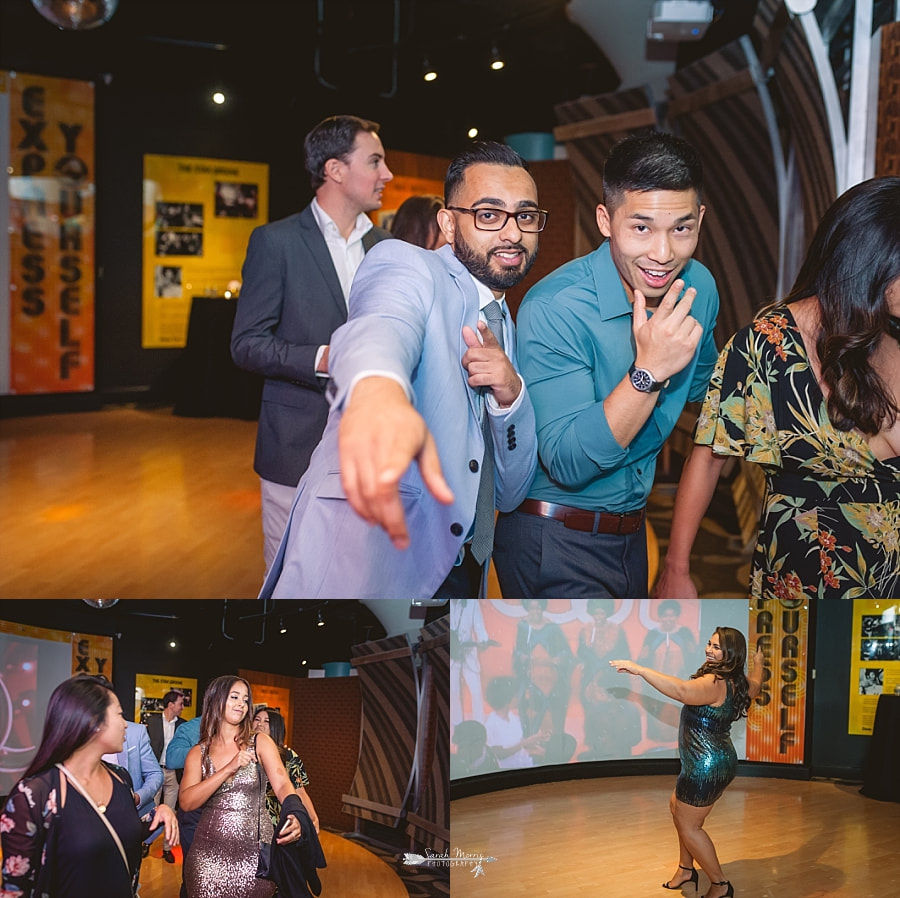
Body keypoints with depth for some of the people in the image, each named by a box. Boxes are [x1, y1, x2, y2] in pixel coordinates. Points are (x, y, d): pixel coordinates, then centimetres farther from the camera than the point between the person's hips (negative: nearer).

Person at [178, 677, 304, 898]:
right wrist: (229, 769, -19)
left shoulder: (260, 743, 1)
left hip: (255, 854, -1)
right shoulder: (198, 753, 3)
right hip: (210, 855, 1)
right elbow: (187, 802, -11)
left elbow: (282, 785, -13)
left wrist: (294, 816, -34)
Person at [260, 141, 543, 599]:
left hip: (461, 571, 6)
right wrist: (378, 390, -51)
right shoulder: (403, 263, -2)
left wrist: (510, 394, -5)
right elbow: (379, 327, -28)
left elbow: (511, 492, 14)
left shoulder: (507, 333, 18)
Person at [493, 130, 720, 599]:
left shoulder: (698, 287, -3)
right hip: (555, 543, -7)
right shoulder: (552, 309, -24)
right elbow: (568, 463, -28)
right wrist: (648, 371, -36)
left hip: (632, 536, 7)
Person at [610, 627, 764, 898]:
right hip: (718, 761, 11)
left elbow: (682, 690, -43)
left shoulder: (714, 683, -25)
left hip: (706, 766, -11)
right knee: (677, 806, 26)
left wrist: (638, 669, -44)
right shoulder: (737, 683, 5)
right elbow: (755, 686, 29)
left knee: (688, 825, 2)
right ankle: (686, 869, 35)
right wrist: (758, 664, 50)